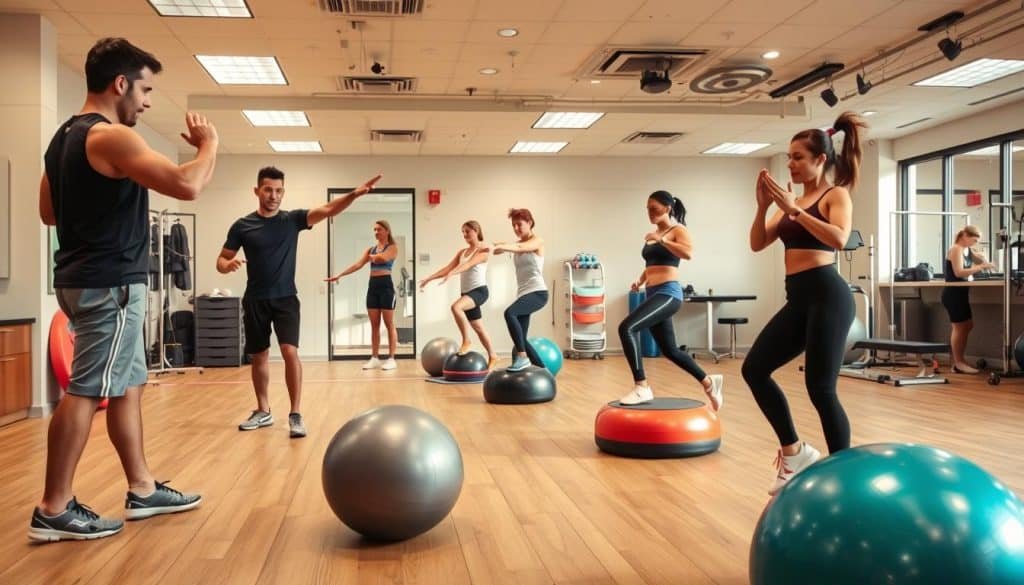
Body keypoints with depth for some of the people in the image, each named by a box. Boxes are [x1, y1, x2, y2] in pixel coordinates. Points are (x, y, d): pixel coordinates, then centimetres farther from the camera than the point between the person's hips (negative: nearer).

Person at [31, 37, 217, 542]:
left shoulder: (66, 136, 15)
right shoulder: (110, 136, -16)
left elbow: (48, 212, 23)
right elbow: (187, 186, -24)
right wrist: (209, 143, -7)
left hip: (87, 277, 10)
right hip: (108, 282, -10)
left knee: (128, 385, 15)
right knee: (86, 392, -5)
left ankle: (143, 490, 23)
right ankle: (53, 511, 3)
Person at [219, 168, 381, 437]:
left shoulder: (292, 219, -1)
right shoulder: (242, 225, 0)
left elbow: (328, 209, -15)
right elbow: (221, 260, 4)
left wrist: (354, 194, -32)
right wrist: (228, 265, -21)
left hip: (285, 298, -1)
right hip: (255, 300, 2)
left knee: (290, 351, -16)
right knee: (259, 356, 11)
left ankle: (296, 414, -9)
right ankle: (263, 411, 27)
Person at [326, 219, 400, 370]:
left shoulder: (392, 247, -1)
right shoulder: (371, 249, 15)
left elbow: (381, 258, -21)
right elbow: (358, 265, 4)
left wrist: (371, 256, 1)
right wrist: (339, 275, -7)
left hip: (386, 285, -6)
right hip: (372, 286, 6)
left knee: (389, 324, -3)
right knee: (374, 325, 6)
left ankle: (391, 359, -1)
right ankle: (375, 358, 10)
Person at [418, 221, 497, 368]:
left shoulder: (484, 250, -7)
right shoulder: (462, 252, 15)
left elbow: (469, 264, -24)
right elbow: (448, 268, 9)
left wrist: (451, 274, -40)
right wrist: (429, 278, -3)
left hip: (479, 290, -8)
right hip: (466, 292, 8)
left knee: (456, 307, -33)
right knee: (478, 327, 13)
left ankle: (466, 341, -18)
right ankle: (492, 356, 27)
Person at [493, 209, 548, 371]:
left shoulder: (537, 241, -3)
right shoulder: (518, 243, 18)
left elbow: (520, 248, -25)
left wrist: (497, 247, -41)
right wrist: (494, 247, -27)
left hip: (537, 292, -8)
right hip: (523, 293, 8)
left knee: (509, 313, -32)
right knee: (519, 339, 5)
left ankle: (522, 357, -27)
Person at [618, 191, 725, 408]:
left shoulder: (678, 230, -3)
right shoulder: (654, 233, 18)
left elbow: (688, 253, -23)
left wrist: (661, 240, -21)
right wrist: (640, 280, 11)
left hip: (668, 293, -9)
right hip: (653, 294, 9)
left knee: (627, 328, -27)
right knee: (670, 350, 16)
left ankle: (641, 387, -24)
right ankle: (709, 382, 33)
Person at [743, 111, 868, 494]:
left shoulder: (836, 194, -1)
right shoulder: (792, 202, 18)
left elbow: (839, 238, -21)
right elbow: (757, 244, 14)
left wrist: (794, 209, -20)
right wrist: (764, 206, 1)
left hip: (827, 294, -8)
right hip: (798, 298, 8)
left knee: (820, 387, -8)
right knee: (754, 368, 1)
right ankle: (794, 452, 13)